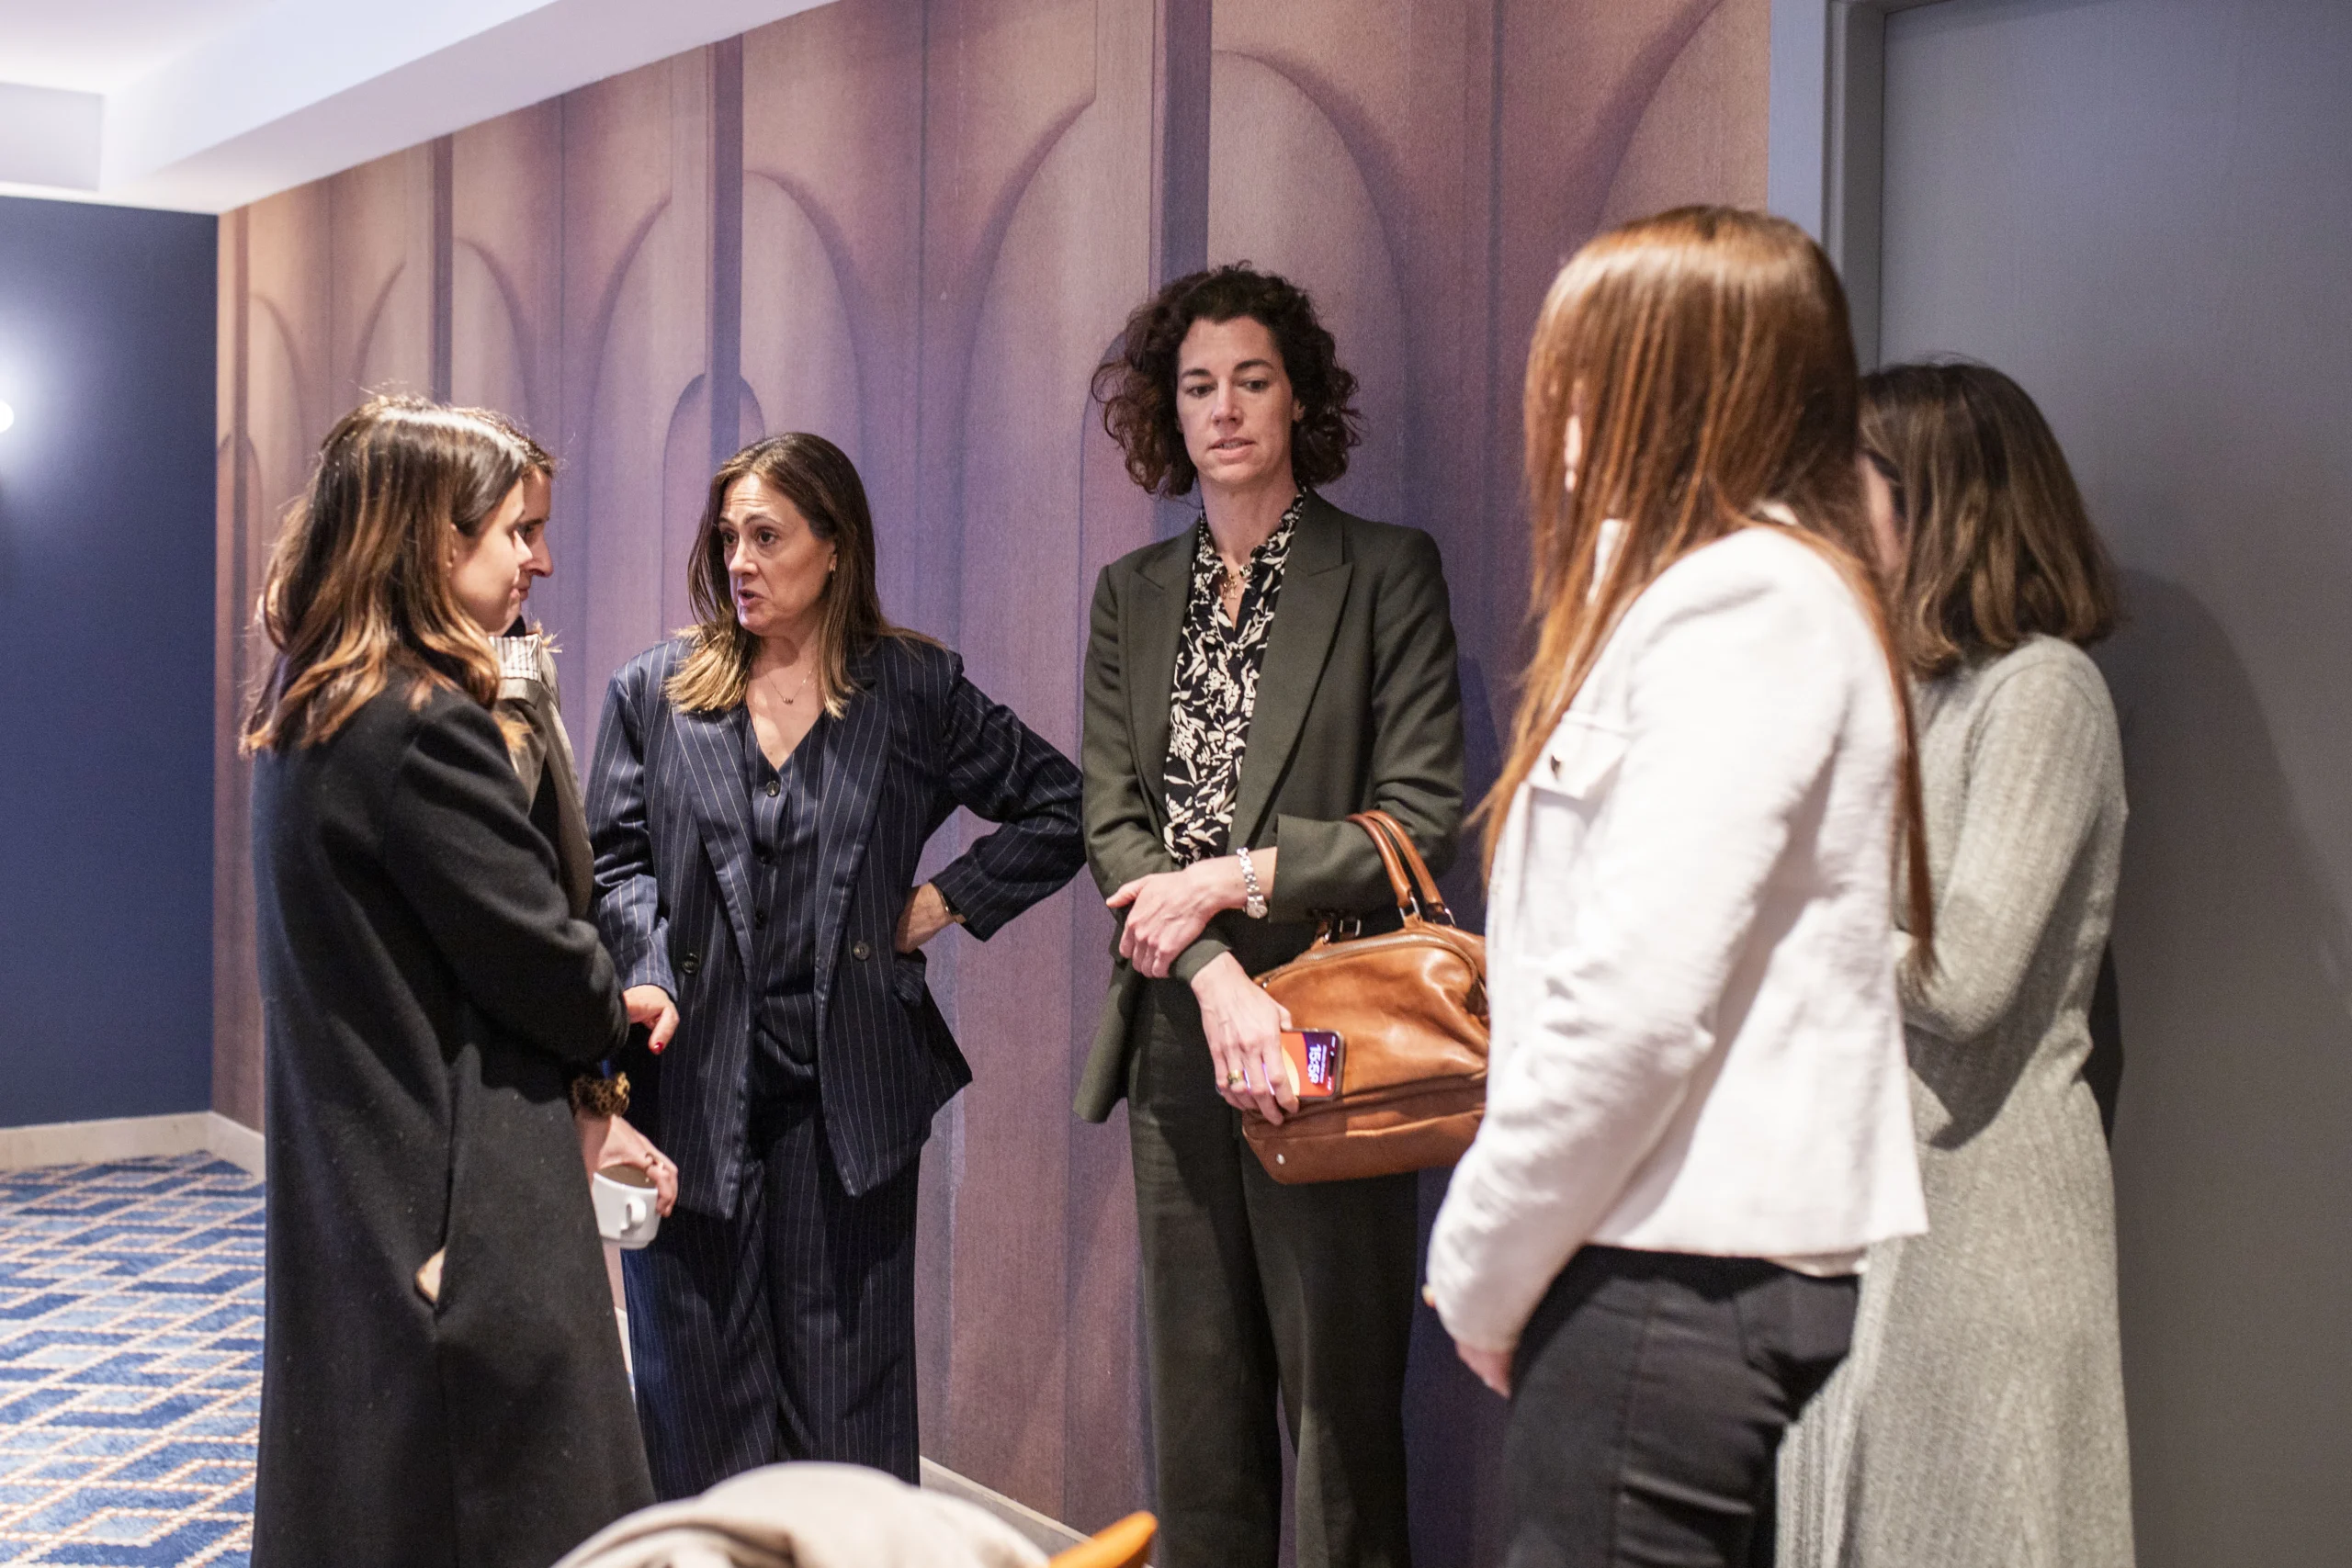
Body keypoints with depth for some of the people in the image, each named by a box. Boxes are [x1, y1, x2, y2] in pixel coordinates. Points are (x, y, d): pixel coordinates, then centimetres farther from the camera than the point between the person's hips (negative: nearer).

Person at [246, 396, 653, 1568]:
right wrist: (618, 1010, 4)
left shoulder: (303, 712, 10)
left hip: (345, 1181, 10)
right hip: (462, 1196, -10)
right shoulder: (424, 724, -20)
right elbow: (533, 952, -15)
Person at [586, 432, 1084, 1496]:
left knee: (844, 1366, 5)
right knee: (697, 1365, 7)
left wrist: (946, 901, 0)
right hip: (696, 1079, 1)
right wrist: (648, 976, -15)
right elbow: (614, 861, 3)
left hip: (845, 1084, -1)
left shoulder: (913, 690, 4)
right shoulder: (652, 693, 8)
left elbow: (1060, 807, 9)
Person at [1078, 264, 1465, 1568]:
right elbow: (1110, 816, 2)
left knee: (1339, 1400, 1)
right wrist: (1216, 977, -14)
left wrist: (1229, 881, -13)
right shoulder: (1132, 594, 12)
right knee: (1197, 1407, 11)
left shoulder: (1388, 572, -1)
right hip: (1177, 1038, 4)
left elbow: (1425, 817, -7)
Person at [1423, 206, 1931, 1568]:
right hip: (1681, 1263, 10)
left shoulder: (1749, 603, -13)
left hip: (1680, 1283, -10)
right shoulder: (1707, 587, 19)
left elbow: (1639, 999, -20)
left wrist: (1484, 1269, -9)